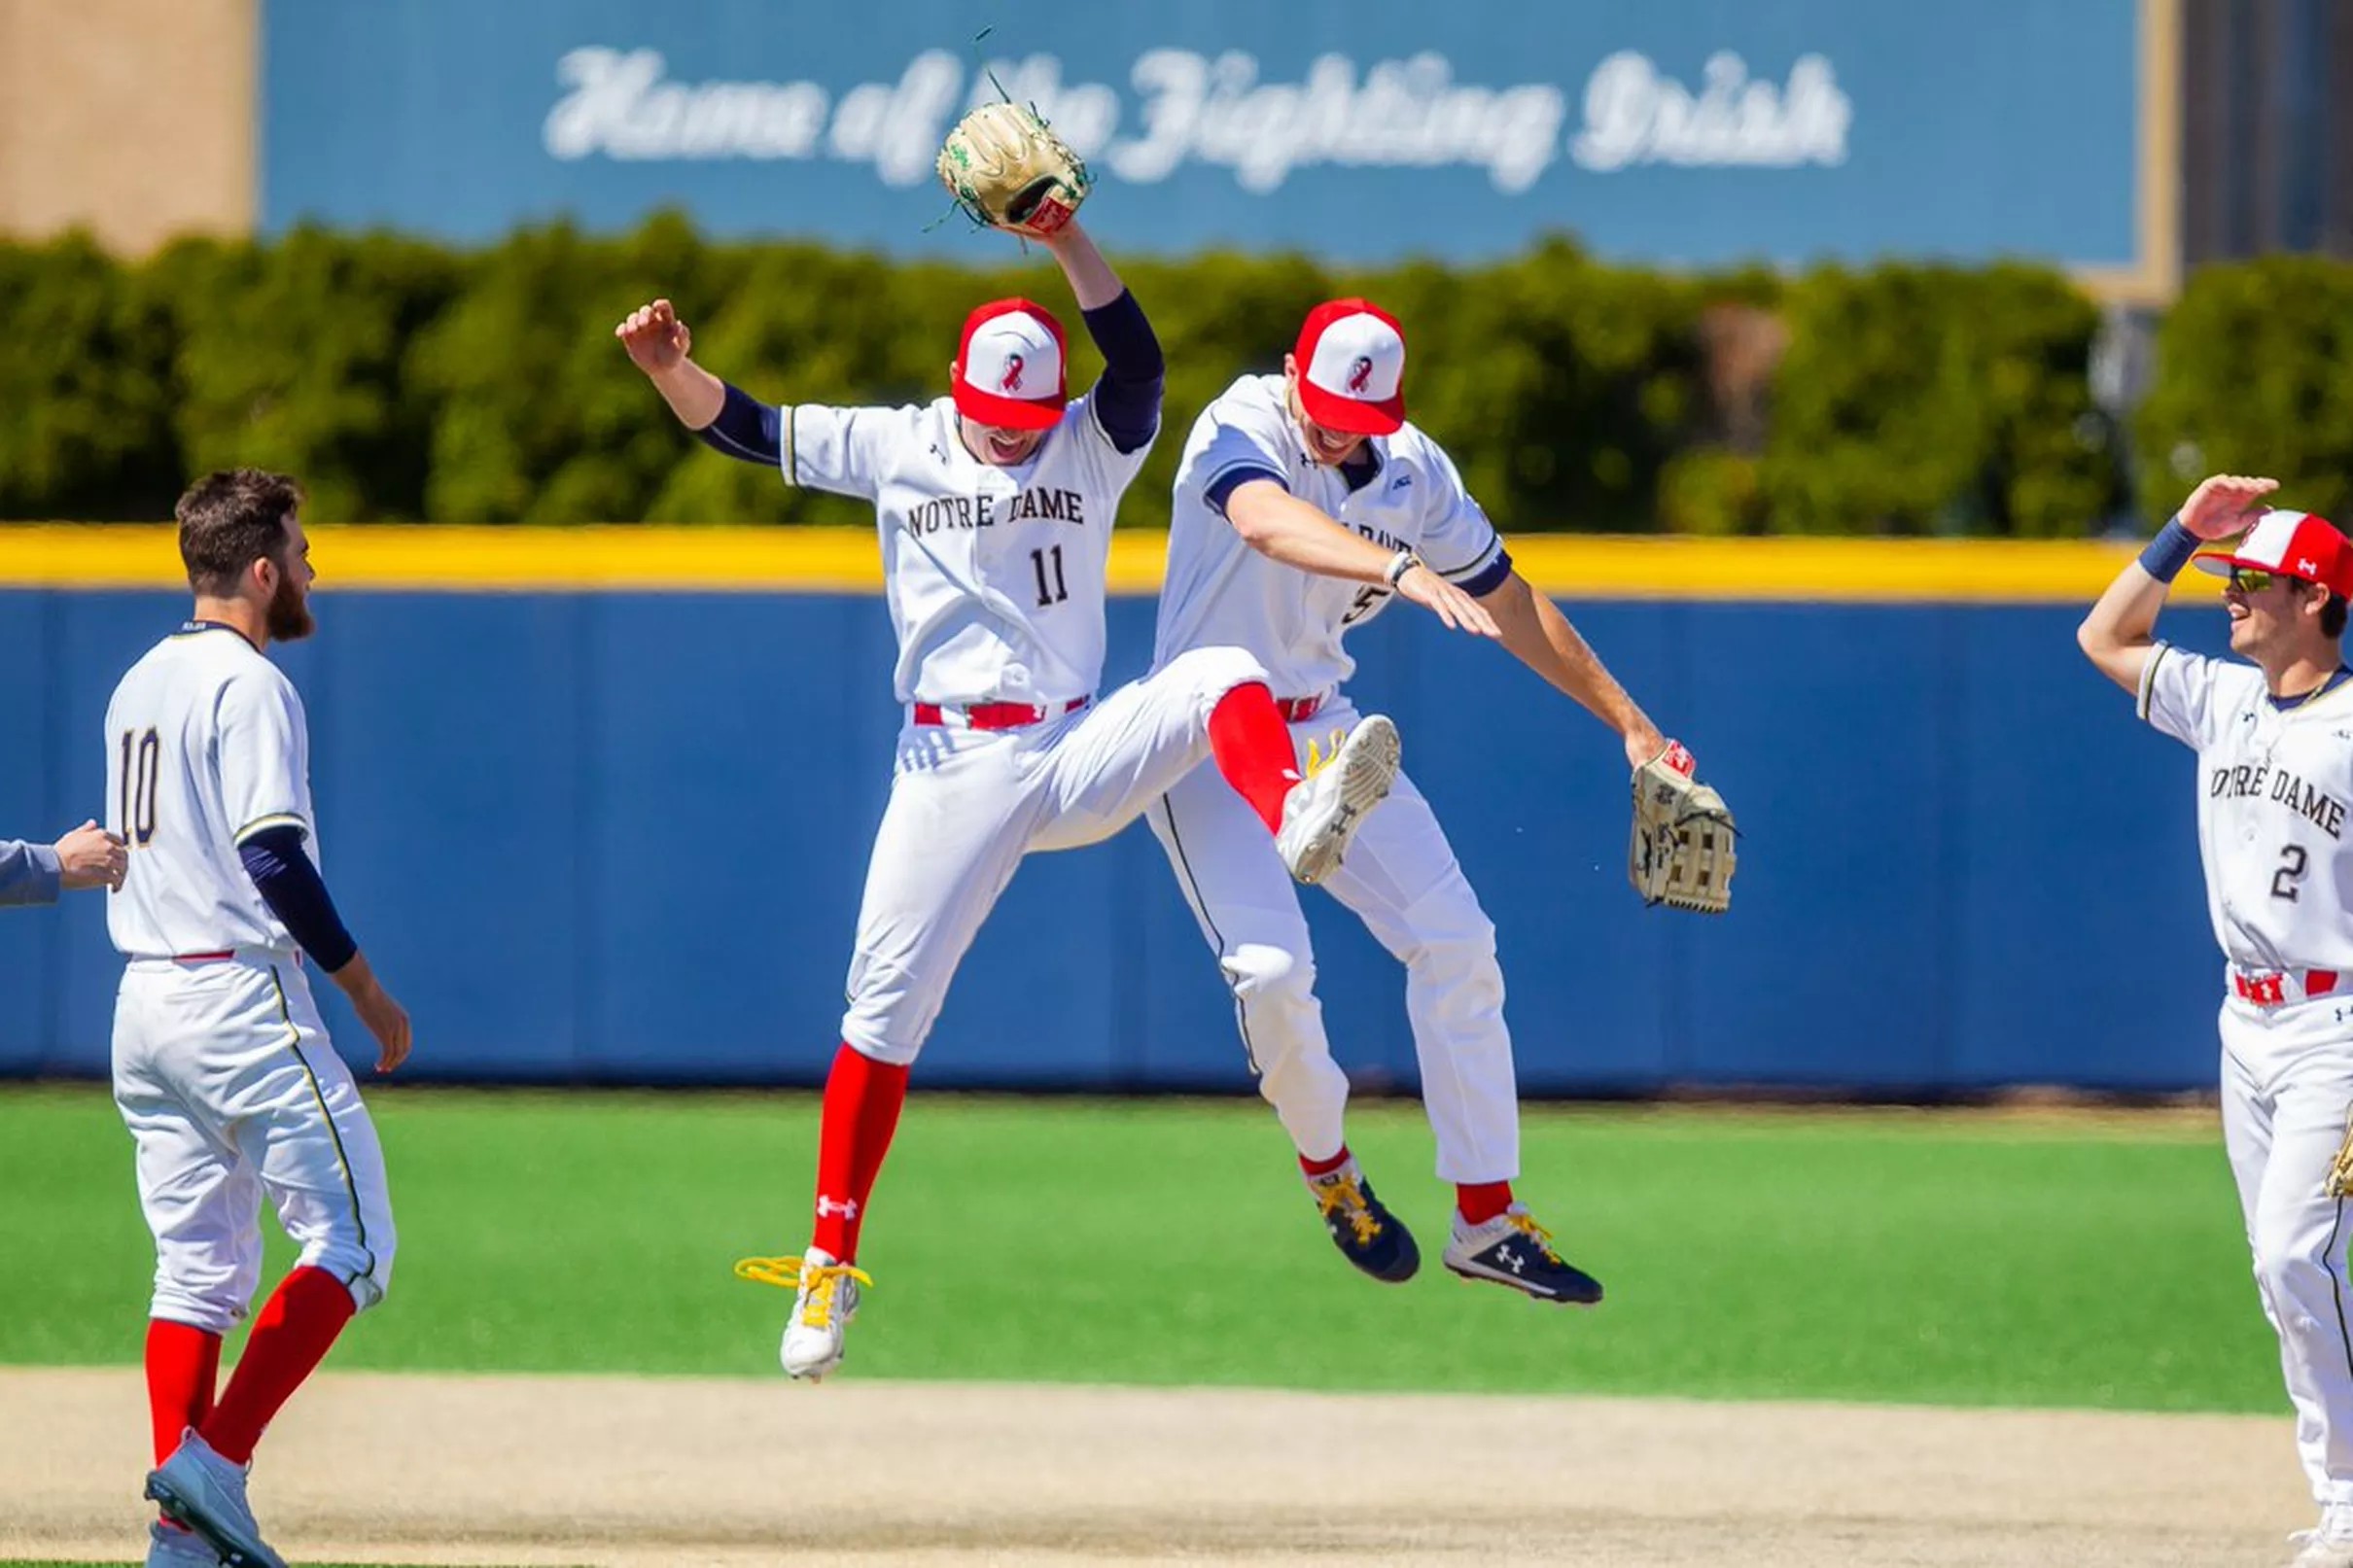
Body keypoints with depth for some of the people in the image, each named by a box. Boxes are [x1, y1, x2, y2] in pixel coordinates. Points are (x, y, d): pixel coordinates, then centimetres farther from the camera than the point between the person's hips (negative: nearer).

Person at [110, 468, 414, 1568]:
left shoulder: (140, 684, 15)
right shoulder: (250, 686, -12)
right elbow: (274, 858, -19)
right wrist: (364, 986, -11)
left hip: (143, 1001, 9)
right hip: (240, 997, -9)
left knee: (199, 1267, 9)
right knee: (351, 1242, -2)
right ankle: (213, 1465, -12)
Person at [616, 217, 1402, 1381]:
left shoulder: (1092, 449, 5)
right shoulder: (895, 449, 6)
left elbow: (1138, 360, -13)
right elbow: (738, 425, 4)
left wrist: (1066, 245, -27)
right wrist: (668, 367, -17)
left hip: (1079, 757, 0)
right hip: (951, 771, 0)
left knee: (1221, 676, -26)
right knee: (885, 1008, -5)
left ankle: (1297, 820, -57)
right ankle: (829, 1264, 3)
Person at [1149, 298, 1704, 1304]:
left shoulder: (1412, 471, -2)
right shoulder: (1237, 432, -20)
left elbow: (1506, 600, 9)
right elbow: (1267, 521, -44)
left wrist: (1628, 722, 9)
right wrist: (1403, 570, -60)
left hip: (1321, 729, 6)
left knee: (1454, 940, -3)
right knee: (1271, 966, -21)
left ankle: (1488, 1222, 4)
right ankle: (1327, 1168, 8)